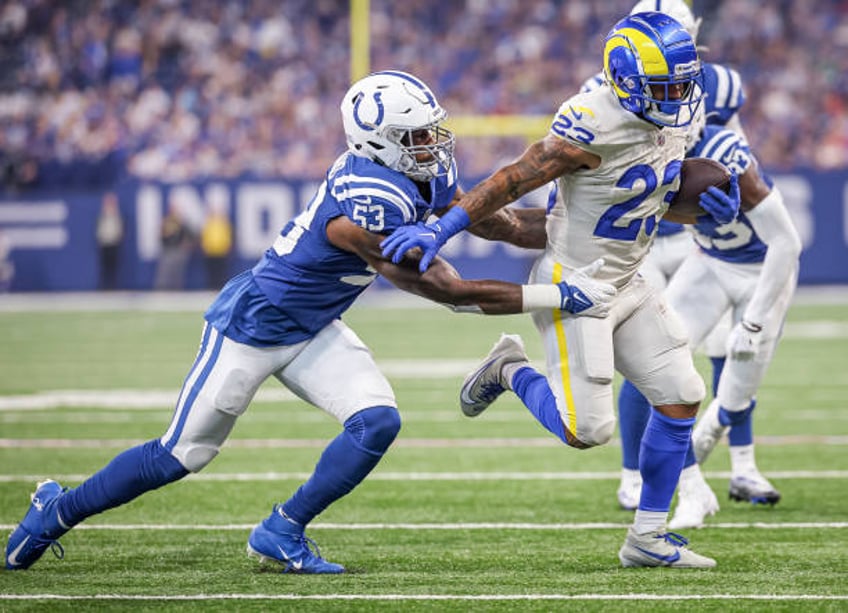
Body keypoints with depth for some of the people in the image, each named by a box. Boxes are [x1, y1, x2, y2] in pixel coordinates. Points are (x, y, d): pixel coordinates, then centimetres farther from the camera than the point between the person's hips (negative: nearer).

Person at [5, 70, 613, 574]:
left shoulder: (427, 176, -8)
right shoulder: (367, 204, -36)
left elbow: (501, 223, 3)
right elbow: (450, 292, -33)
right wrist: (558, 296, -32)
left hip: (312, 331, 8)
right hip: (253, 325, -8)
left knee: (377, 422, -12)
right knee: (184, 453, 3)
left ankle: (282, 532, 3)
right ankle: (59, 509, 24)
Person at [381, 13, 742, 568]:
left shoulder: (673, 122, 0)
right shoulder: (594, 130, -27)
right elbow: (513, 181, -23)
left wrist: (712, 199, -1)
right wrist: (439, 231, -26)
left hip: (626, 284, 8)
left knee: (682, 397, 2)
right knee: (588, 430, -10)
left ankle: (647, 537, 13)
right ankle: (511, 371, 20)